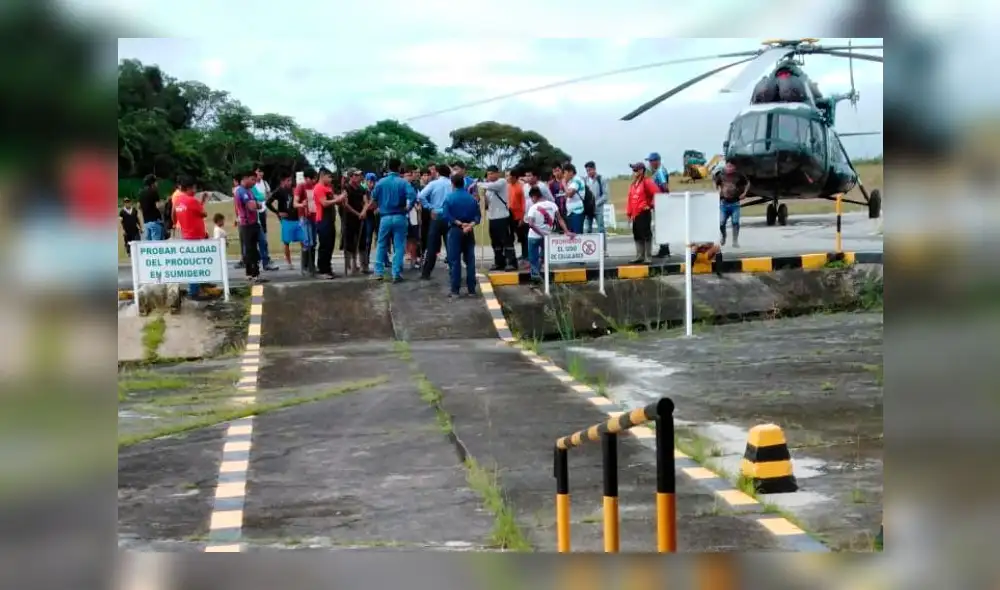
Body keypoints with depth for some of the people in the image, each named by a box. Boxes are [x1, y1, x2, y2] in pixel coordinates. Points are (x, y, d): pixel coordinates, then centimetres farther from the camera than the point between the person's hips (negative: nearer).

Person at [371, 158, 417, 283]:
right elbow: (413, 196, -19)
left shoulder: (381, 182, 0)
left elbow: (373, 198, 3)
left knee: (382, 245, 13)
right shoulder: (403, 182, -6)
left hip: (385, 217, 2)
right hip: (399, 217, -2)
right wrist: (408, 208, -4)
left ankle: (379, 272, 12)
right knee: (399, 246, 3)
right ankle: (396, 274, 0)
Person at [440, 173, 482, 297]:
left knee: (454, 261, -1)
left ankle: (455, 290, -3)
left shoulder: (449, 198, -6)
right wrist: (470, 225, -13)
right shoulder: (472, 198, 6)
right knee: (470, 260, 8)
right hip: (469, 231, 4)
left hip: (455, 231, -4)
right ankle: (471, 289, 8)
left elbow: (445, 216, -14)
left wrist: (459, 223, -12)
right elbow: (478, 216, -2)